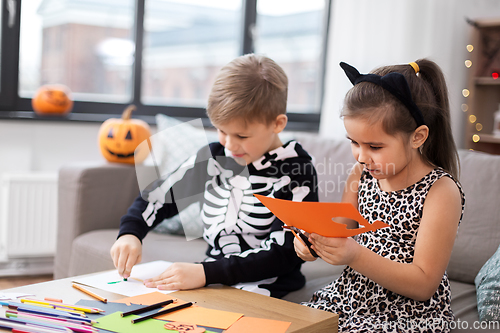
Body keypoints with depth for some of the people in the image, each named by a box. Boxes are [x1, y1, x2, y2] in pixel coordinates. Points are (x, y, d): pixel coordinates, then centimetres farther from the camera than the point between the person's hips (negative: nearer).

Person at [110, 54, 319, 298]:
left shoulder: (297, 172, -11)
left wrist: (205, 273, -25)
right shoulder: (214, 157, 6)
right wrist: (130, 233, -7)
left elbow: (282, 254, -16)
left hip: (263, 295, -5)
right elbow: (158, 196, 14)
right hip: (210, 285, 5)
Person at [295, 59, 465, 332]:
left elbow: (424, 285, -17)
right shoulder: (361, 175, 2)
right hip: (352, 295, 6)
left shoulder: (441, 191, -16)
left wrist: (357, 257, -29)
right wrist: (315, 244, -12)